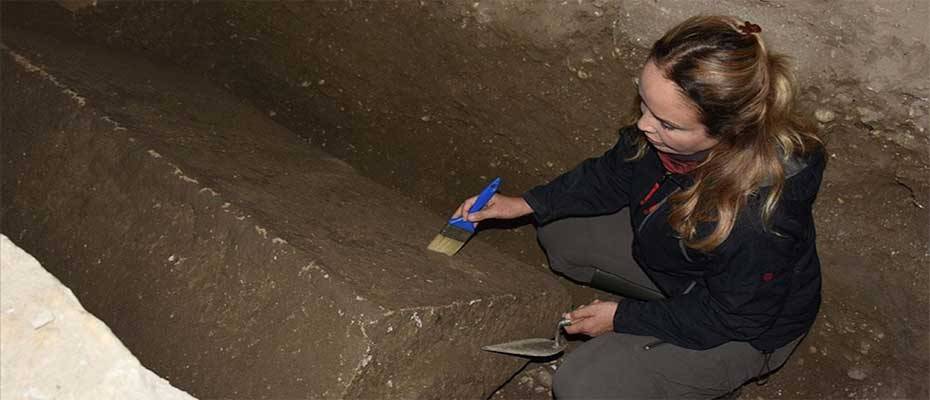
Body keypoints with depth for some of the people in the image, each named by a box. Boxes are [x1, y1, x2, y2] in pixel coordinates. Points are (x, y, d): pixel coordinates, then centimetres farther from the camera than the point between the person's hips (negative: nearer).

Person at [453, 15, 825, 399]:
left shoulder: (760, 220, -43)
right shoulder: (672, 126, -26)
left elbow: (726, 317, -25)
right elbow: (615, 175, -4)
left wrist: (623, 318, -16)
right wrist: (525, 204, -8)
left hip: (744, 329, -6)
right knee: (558, 231, 10)